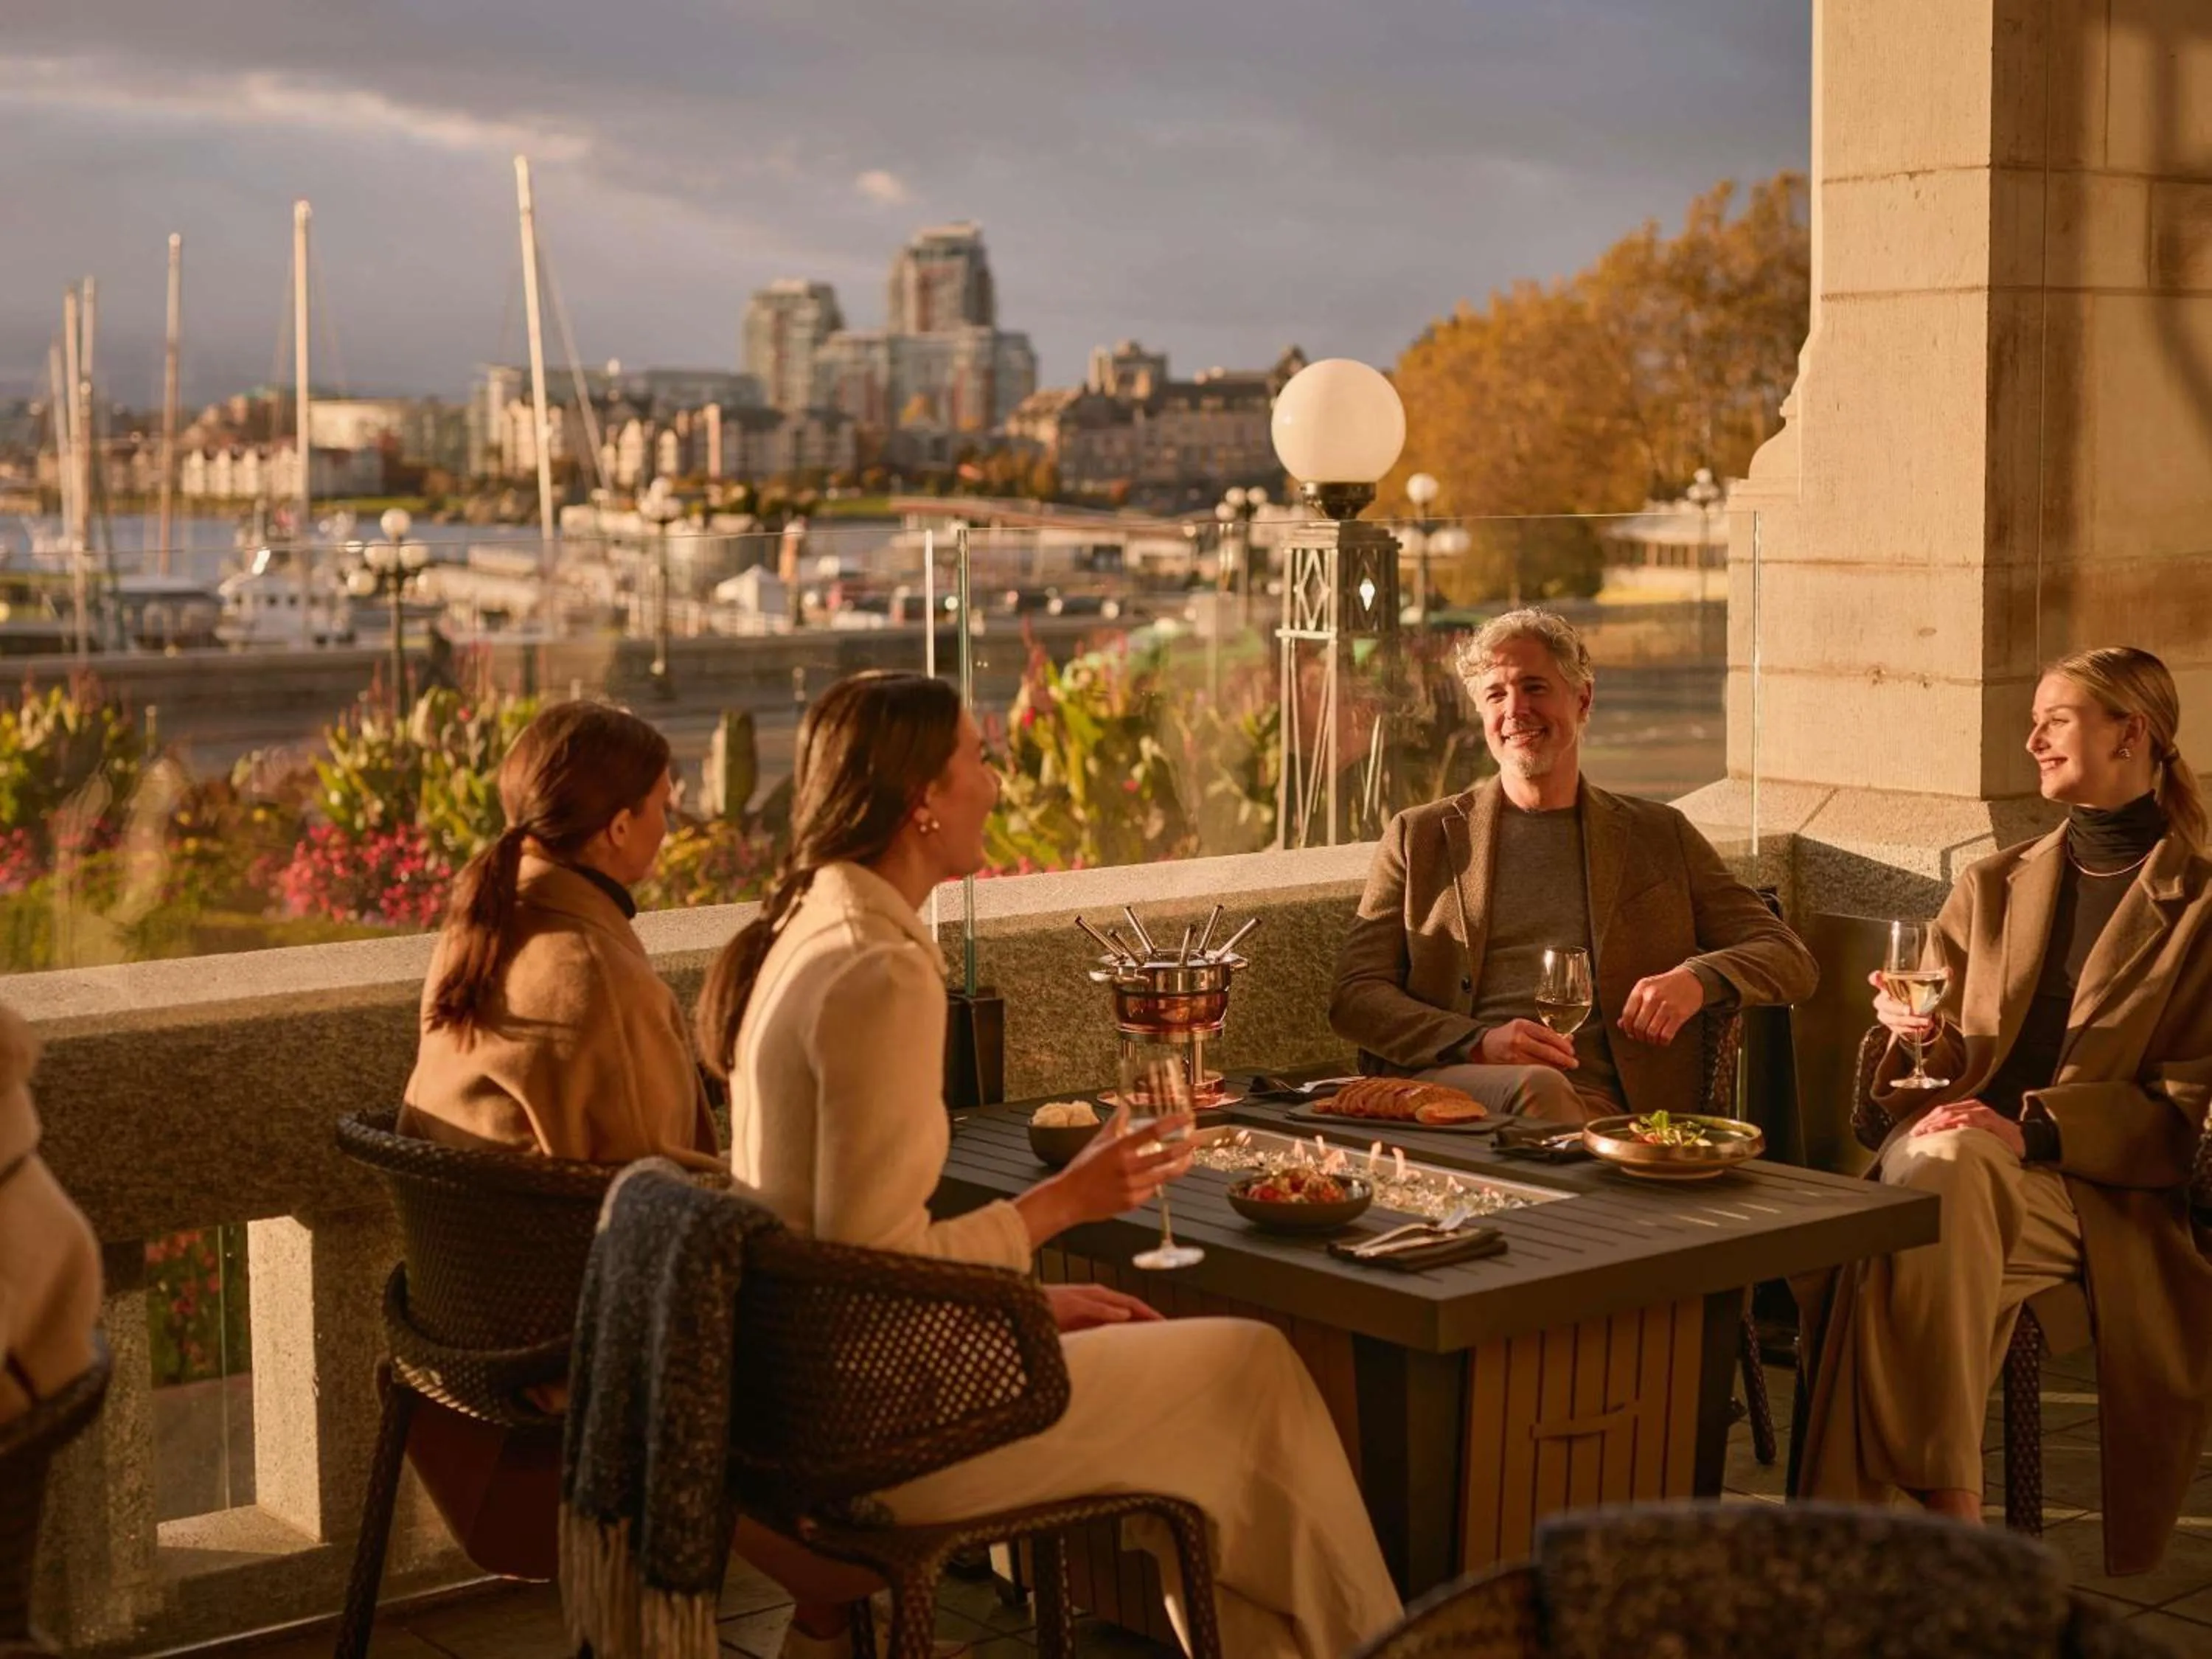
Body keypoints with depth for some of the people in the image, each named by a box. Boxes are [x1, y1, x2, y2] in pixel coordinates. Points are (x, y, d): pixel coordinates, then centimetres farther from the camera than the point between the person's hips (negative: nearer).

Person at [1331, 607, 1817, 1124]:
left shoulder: (1659, 836, 19)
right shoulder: (1419, 836, 17)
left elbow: (1792, 962, 16)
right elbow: (1354, 994, 8)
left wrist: (1699, 980, -8)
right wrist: (1479, 1043, -12)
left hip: (1600, 1103, 0)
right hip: (1450, 1082, 0)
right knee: (1536, 1087, -36)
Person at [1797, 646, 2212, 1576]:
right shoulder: (1993, 888, 24)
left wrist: (2031, 1123, -14)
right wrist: (1920, 1037, 0)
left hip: (2094, 1185, -3)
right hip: (1959, 1145, 4)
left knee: (1945, 1170, -37)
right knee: (1936, 1160, -36)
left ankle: (1853, 1512, -37)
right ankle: (1947, 1509, -39)